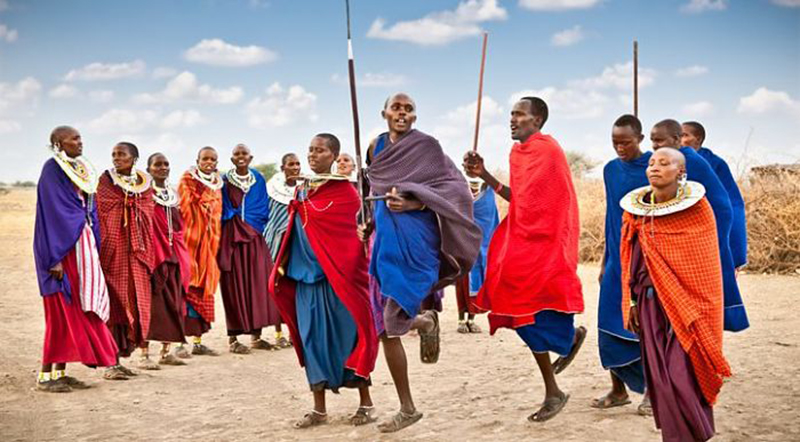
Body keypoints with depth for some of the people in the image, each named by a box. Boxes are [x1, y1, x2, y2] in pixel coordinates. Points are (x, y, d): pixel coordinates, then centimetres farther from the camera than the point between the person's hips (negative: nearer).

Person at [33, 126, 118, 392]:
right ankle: (46, 375, 3)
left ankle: (61, 372, 13)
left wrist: (94, 249, 13)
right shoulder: (52, 170, -9)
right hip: (62, 247, -8)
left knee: (81, 309, 7)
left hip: (83, 246, 8)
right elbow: (50, 214, -15)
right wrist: (55, 258, -20)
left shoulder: (82, 170, 15)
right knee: (62, 310, -5)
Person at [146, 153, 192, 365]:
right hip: (152, 253, -6)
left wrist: (182, 256, 15)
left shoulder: (172, 195, 17)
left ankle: (166, 351, 12)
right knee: (151, 299, -7)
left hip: (173, 254, 6)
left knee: (172, 301, 6)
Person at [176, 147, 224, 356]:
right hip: (190, 239, -6)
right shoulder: (187, 181, -2)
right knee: (187, 286, -9)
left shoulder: (217, 186, 15)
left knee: (204, 287, 6)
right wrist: (184, 238, -15)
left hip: (208, 242, 6)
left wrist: (215, 243, 14)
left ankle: (198, 341, 11)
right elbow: (183, 209, -8)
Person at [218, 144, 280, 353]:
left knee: (257, 282, 2)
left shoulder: (258, 179, 10)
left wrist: (246, 219, 0)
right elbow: (221, 210, 2)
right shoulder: (225, 181, 2)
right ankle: (232, 338, 0)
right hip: (232, 237, -3)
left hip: (254, 237, 3)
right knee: (234, 285, -4)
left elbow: (264, 208, 10)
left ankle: (255, 335, 11)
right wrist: (235, 219, -7)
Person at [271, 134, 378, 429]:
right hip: (305, 275, 6)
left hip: (336, 276, -6)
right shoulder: (302, 192, 13)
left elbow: (352, 234, -9)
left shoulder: (345, 191, -6)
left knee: (346, 335, 0)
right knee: (313, 338, 7)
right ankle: (319, 409, 14)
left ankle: (365, 403, 13)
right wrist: (282, 266, 15)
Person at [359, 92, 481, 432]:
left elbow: (452, 189, -10)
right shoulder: (377, 147, 14)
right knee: (386, 329, 5)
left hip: (416, 237, -6)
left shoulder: (426, 145, -3)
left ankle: (426, 320, 20)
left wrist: (414, 203, -24)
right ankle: (407, 409, 21)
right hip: (386, 239, 6)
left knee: (394, 319, -17)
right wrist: (369, 225, 11)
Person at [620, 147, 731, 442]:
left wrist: (702, 314, -6)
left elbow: (707, 266, -4)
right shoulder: (635, 210, 5)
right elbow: (630, 262, 10)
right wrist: (631, 302, 7)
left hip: (687, 303, -4)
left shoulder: (697, 208, -6)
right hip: (651, 303, 4)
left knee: (683, 375, -6)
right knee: (659, 374, 6)